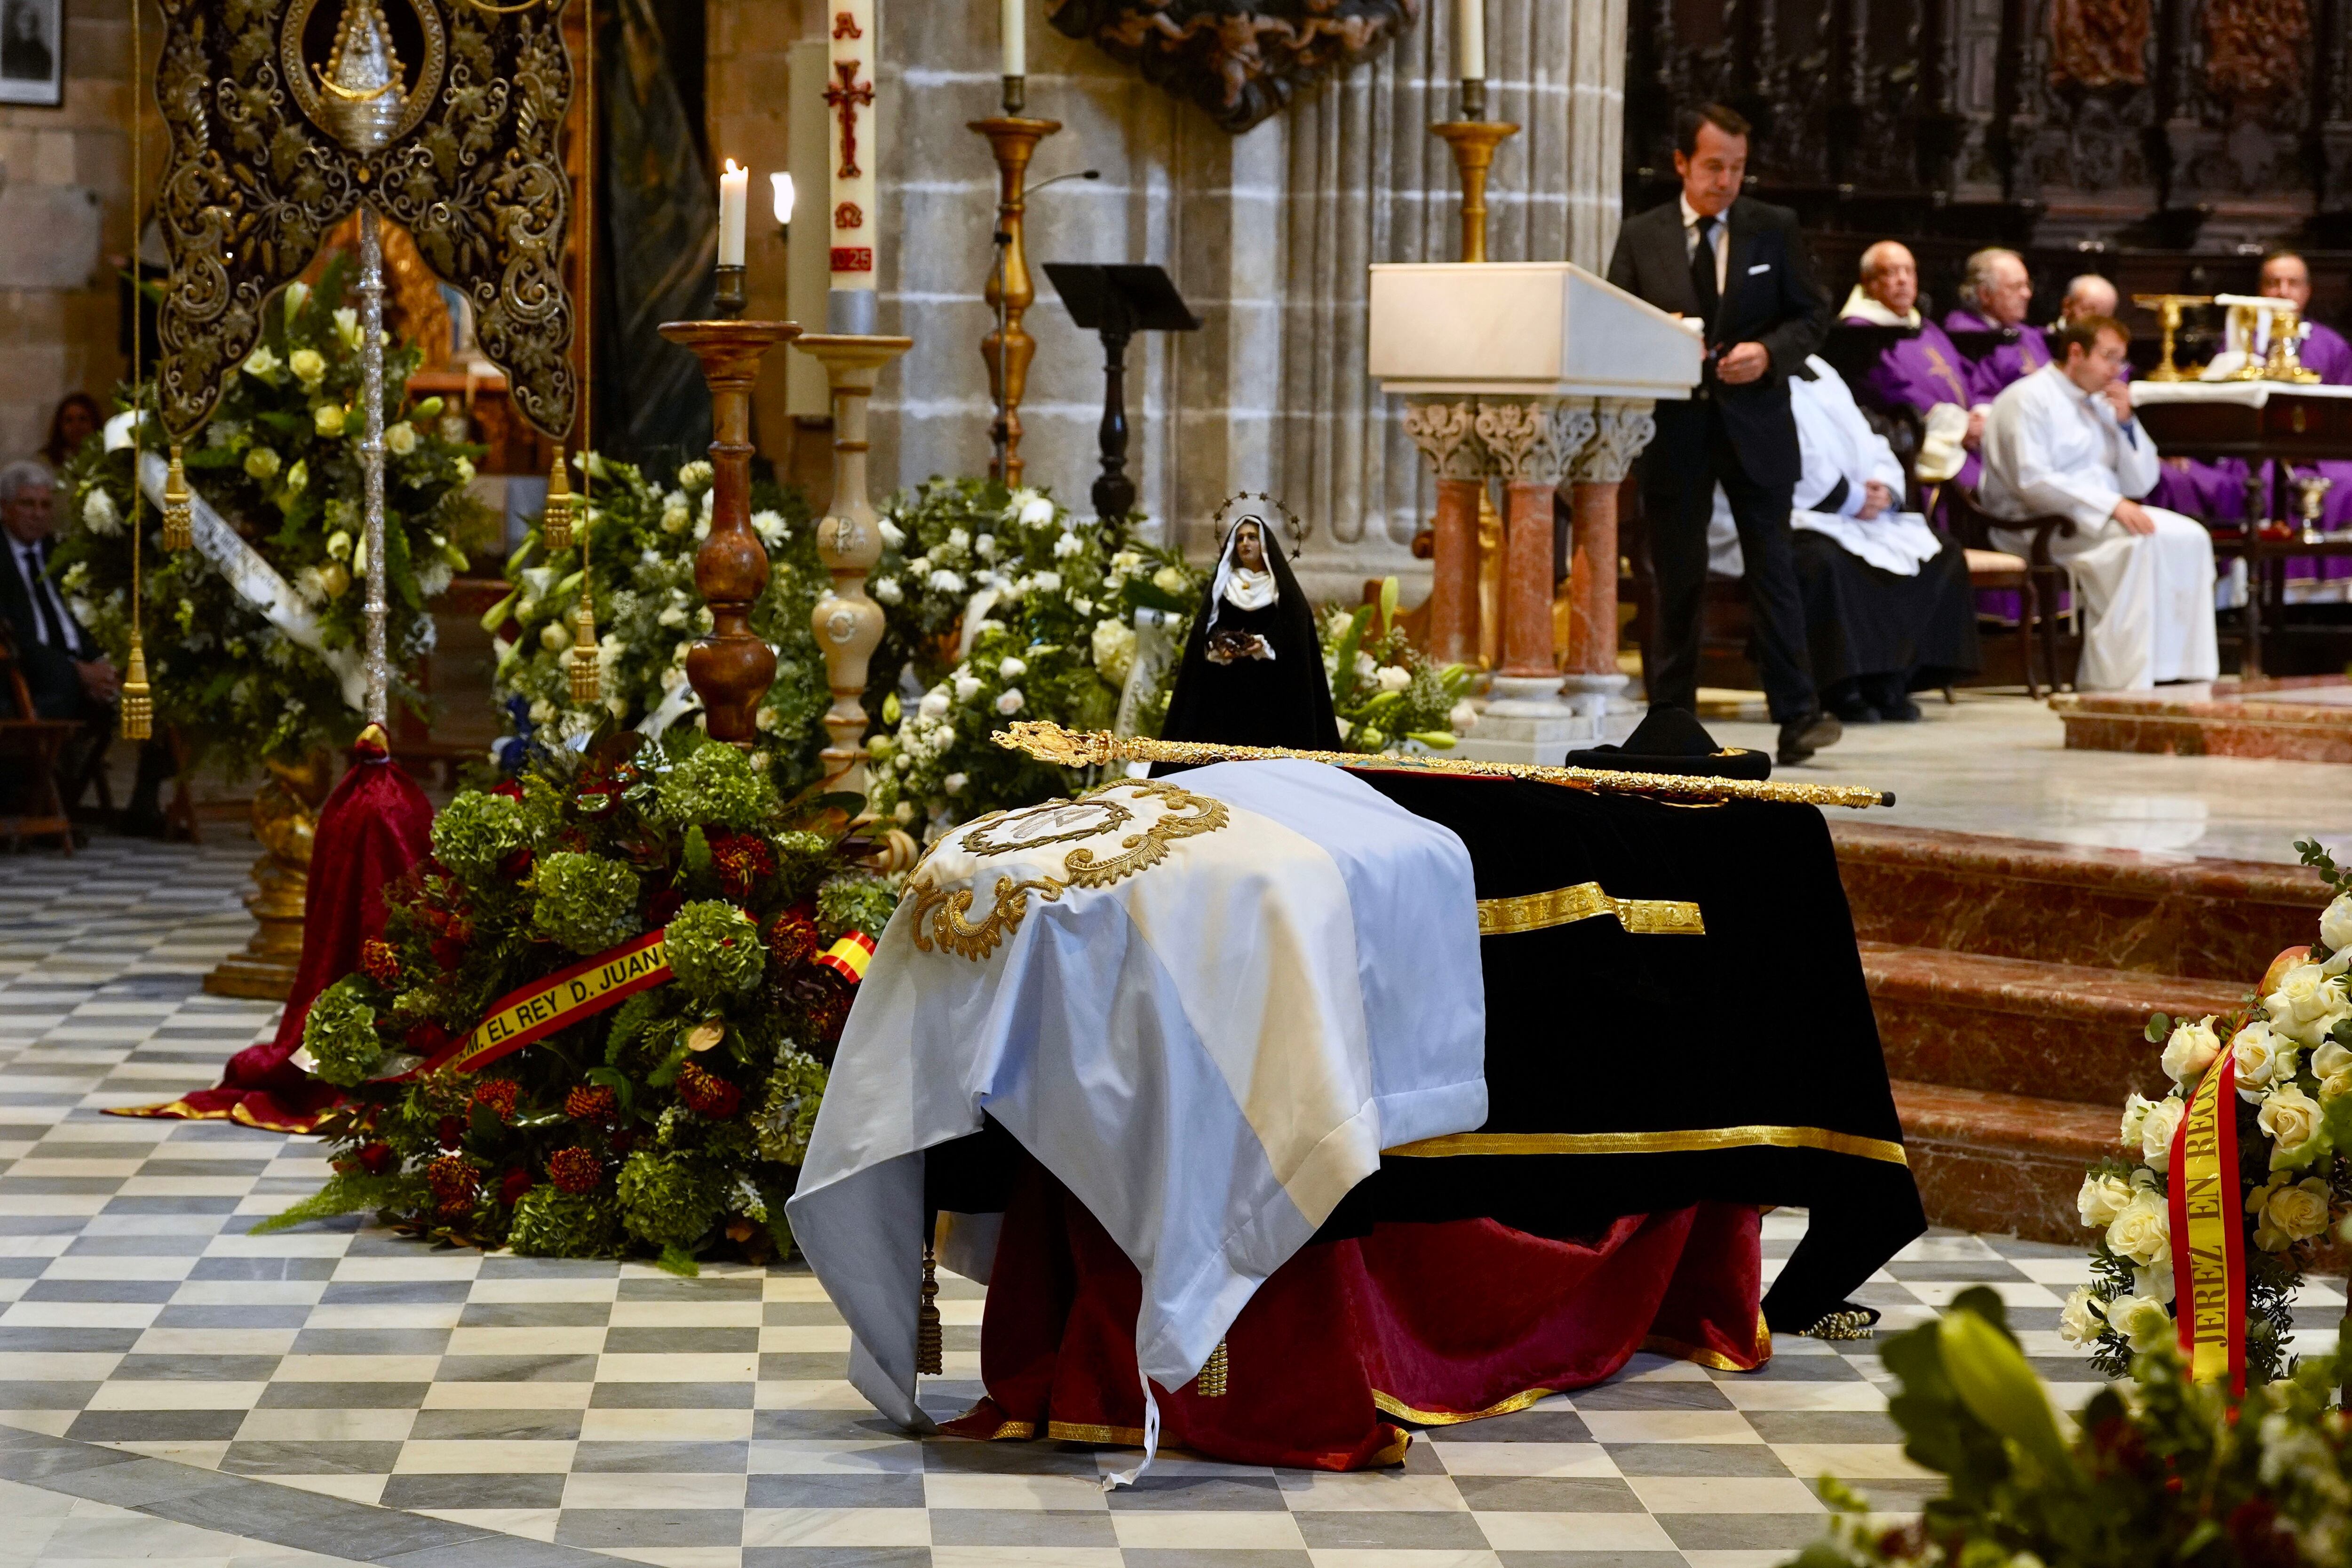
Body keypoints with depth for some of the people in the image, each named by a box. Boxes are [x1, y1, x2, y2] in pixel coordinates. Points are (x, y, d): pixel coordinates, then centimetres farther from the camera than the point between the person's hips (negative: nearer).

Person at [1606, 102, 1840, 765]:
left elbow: (1812, 316, 6)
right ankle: (1670, 718, 12)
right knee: (1676, 578, 5)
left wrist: (1769, 352, -13)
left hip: (1754, 421, -1)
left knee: (1773, 570, -3)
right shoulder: (1641, 237, 6)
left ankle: (1797, 715, -4)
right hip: (1674, 426, 1)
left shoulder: (1775, 229, 5)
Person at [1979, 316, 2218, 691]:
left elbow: (2140, 484, 18)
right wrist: (2112, 505, -24)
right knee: (2137, 541, -32)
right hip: (2039, 524, -8)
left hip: (2104, 515, 8)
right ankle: (2120, 683, -34)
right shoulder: (2030, 400, -6)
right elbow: (2032, 482, -19)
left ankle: (2184, 670, -18)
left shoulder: (2099, 404, 19)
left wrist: (2126, 422, 2)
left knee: (2191, 537, -13)